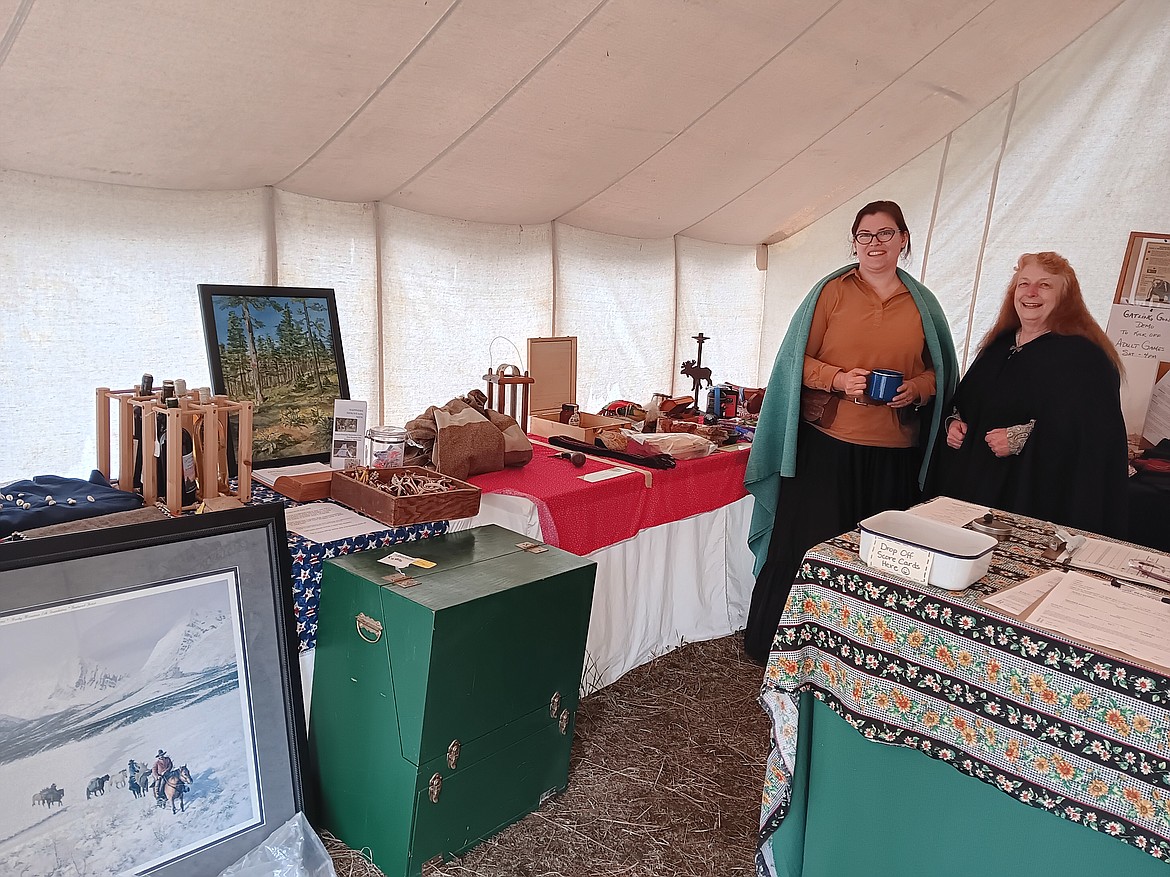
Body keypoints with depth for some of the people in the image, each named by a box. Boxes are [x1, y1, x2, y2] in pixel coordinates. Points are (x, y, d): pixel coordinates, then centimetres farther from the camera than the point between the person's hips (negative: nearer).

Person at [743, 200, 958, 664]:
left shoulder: (922, 303, 11)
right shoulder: (831, 291, 3)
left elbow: (939, 369, 17)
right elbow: (799, 359, 1)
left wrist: (917, 388, -4)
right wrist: (838, 379, -17)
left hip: (895, 452, 3)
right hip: (827, 442, -2)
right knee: (808, 543, 2)